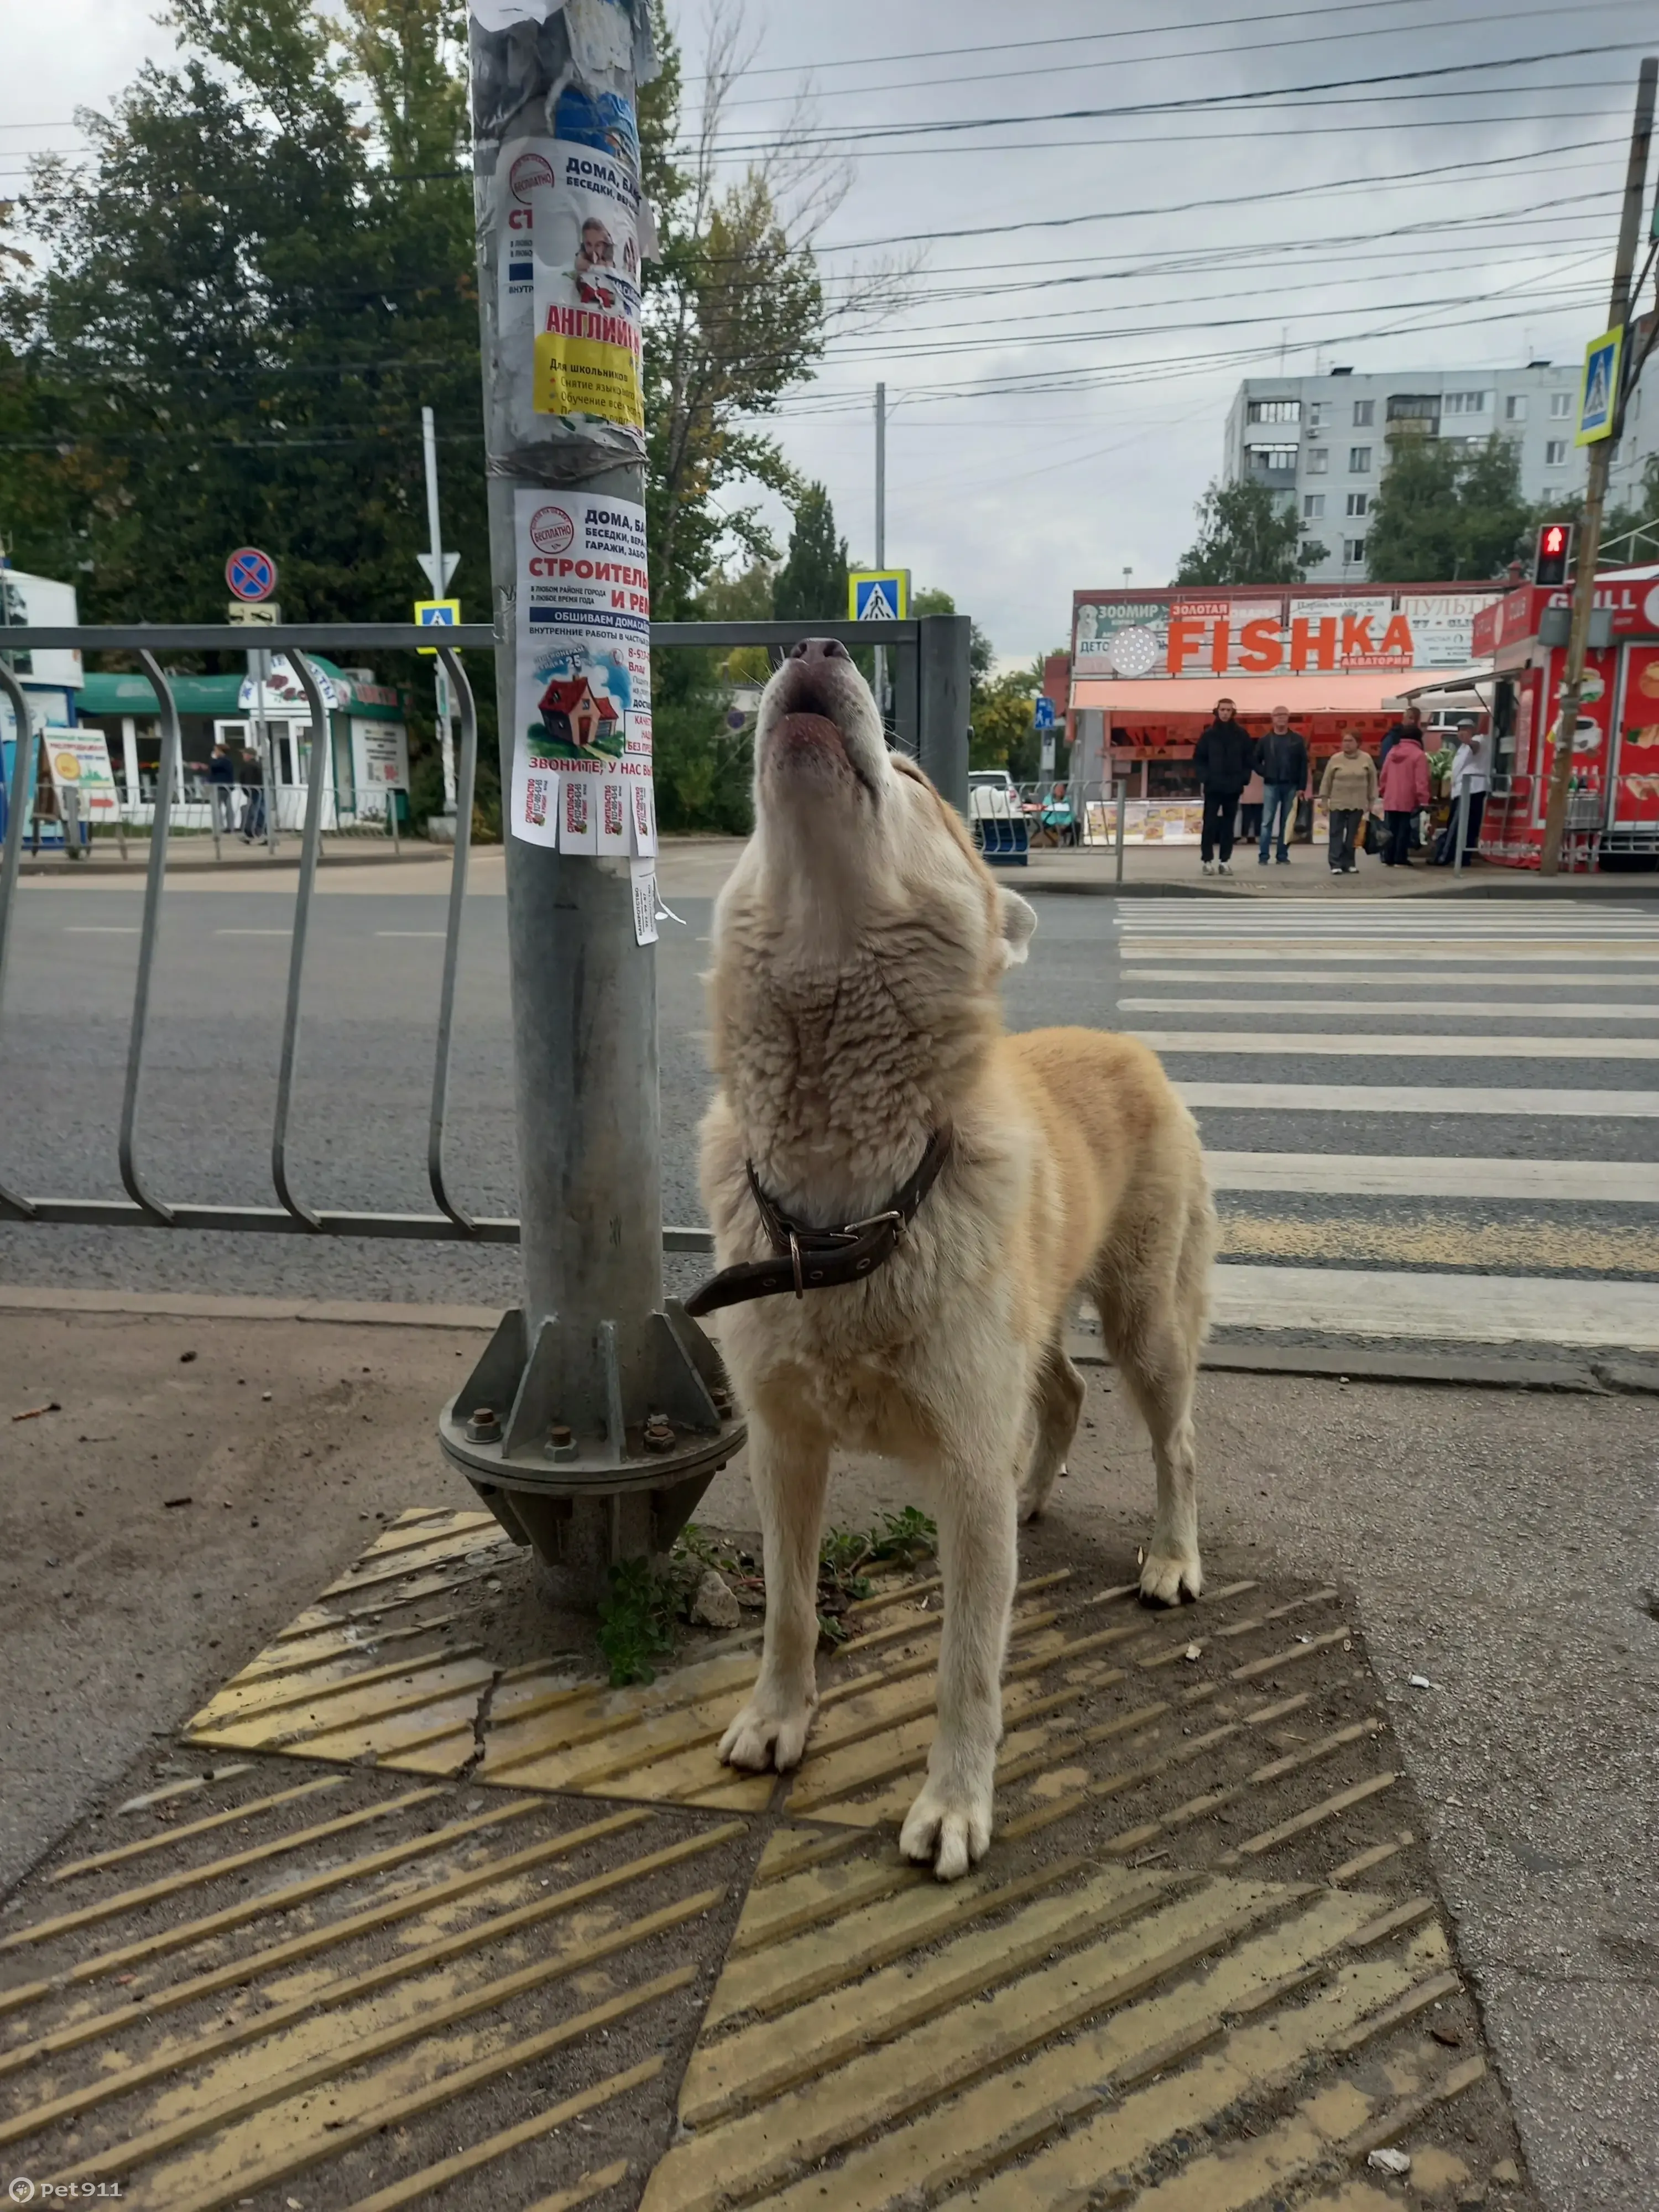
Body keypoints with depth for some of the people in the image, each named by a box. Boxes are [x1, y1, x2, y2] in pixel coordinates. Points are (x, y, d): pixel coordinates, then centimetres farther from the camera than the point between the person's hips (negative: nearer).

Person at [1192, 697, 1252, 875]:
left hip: (1233, 787, 1)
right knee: (1210, 823, -5)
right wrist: (1203, 779, -8)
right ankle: (1207, 860, 0)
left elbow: (1249, 759, 7)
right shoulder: (1208, 734, 2)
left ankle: (1225, 861, 9)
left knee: (1228, 825, 5)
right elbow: (1198, 759, 3)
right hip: (1212, 786, -1)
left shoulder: (1242, 734, 5)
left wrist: (1244, 780, -3)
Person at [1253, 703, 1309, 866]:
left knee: (1287, 822, 4)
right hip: (1271, 786, -1)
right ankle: (1263, 856, -2)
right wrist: (1265, 773, -6)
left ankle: (1283, 856, 8)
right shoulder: (1265, 739, 5)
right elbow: (1256, 761, 10)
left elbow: (1303, 764, 2)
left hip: (1291, 786, 1)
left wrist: (1302, 786, -4)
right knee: (1267, 821, -4)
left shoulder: (1298, 739, 5)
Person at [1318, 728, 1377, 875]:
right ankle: (1336, 864, -2)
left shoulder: (1366, 759, 1)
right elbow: (1326, 781, 2)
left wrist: (1371, 802, 5)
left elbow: (1372, 781, 6)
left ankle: (1349, 863, 11)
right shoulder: (1335, 759, -1)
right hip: (1338, 803, -1)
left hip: (1358, 804, 1)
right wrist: (1325, 800, 0)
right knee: (1337, 834, -2)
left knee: (1352, 835, 5)